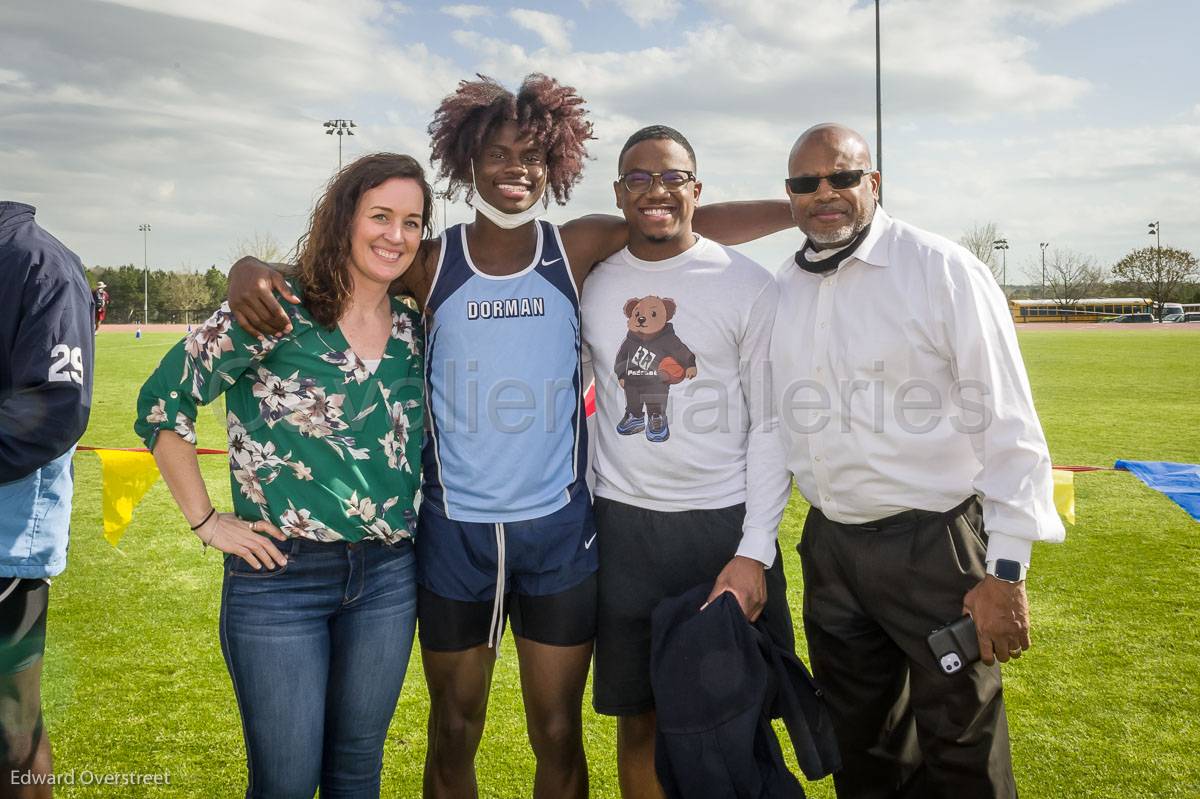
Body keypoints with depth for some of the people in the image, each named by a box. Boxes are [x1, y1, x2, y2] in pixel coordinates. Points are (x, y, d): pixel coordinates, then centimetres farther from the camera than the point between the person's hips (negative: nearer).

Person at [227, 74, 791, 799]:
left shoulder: (578, 248, -1)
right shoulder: (432, 264, -2)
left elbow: (691, 222, -3)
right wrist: (251, 271, -20)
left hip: (560, 526, 0)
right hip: (454, 529, 0)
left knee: (559, 736, 13)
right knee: (454, 735, 16)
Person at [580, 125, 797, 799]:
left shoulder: (748, 285, -3)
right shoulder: (592, 283, 6)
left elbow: (771, 426, -3)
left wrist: (755, 552, -11)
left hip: (726, 523, -2)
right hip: (623, 524, 3)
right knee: (638, 719, 11)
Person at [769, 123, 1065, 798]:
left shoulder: (943, 270, -10)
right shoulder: (783, 289, 5)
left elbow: (1008, 425, -12)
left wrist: (1006, 572, -15)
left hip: (934, 544, -5)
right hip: (830, 546, 5)